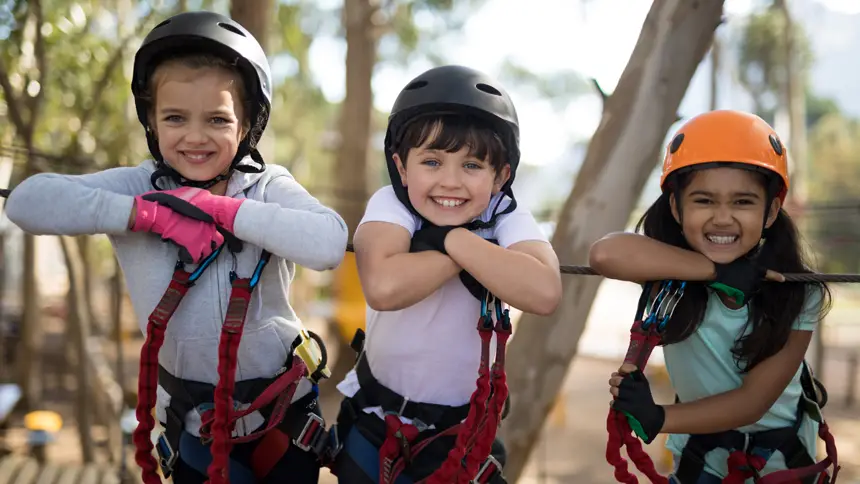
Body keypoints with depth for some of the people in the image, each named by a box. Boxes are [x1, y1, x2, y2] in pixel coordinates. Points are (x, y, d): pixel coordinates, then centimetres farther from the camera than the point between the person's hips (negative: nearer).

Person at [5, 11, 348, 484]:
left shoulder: (269, 186, -13)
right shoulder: (140, 186, -10)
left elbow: (328, 244, -31)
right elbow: (27, 201, -22)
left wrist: (224, 210, -28)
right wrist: (150, 213, -26)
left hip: (282, 410, 0)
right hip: (191, 422, 0)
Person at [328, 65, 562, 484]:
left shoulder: (506, 218, -14)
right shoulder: (391, 205, -17)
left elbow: (544, 293, -34)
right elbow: (383, 287, -37)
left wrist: (452, 239, -31)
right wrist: (473, 250, -29)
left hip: (466, 428, 1)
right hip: (377, 420, 0)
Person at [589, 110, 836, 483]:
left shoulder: (798, 292, -21)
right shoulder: (671, 272, -24)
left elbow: (754, 401, -21)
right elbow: (606, 253, -46)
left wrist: (657, 419, -34)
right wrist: (718, 272, -42)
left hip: (782, 448, 0)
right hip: (701, 443, 0)